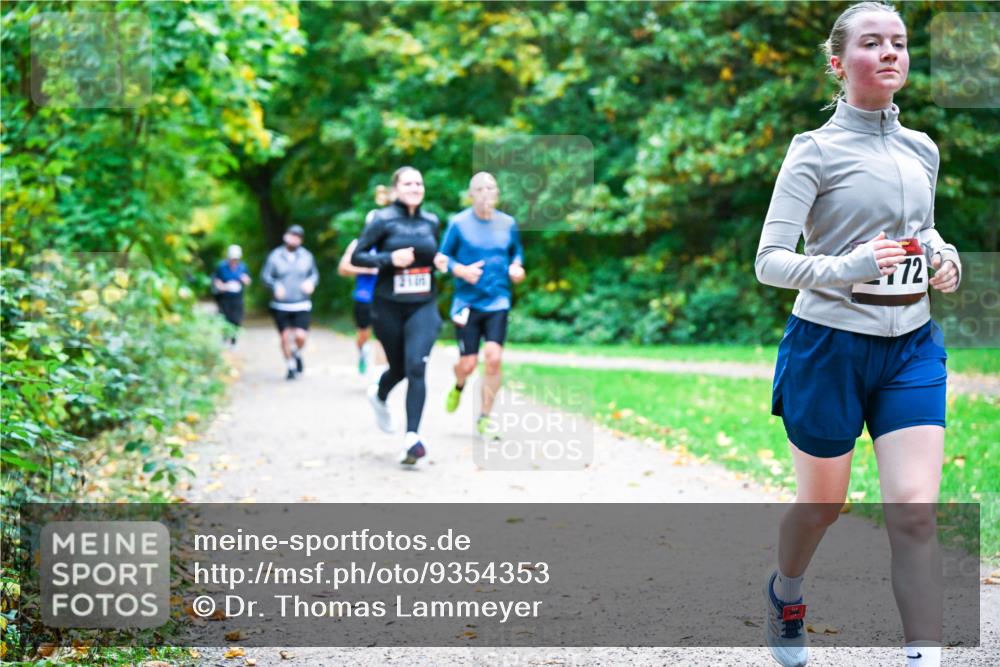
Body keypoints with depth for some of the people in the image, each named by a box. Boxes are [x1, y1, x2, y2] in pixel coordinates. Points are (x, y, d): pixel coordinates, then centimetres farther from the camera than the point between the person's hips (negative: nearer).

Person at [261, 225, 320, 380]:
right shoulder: (275, 256, 0)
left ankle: (297, 354, 21)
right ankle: (290, 367, 19)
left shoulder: (306, 256, 5)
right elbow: (265, 276, 0)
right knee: (285, 337, 1)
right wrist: (275, 286, -19)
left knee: (300, 336, -12)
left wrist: (311, 282, -8)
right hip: (280, 306, 0)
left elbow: (314, 273, 15)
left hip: (301, 305, 0)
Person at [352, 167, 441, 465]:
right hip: (389, 307, -2)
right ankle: (379, 395, 50)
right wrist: (390, 259, -20)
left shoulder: (431, 222, 7)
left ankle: (412, 438, -19)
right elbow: (357, 256, -6)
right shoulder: (383, 220, -5)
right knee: (399, 367, 12)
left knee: (416, 366, -16)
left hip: (423, 306, 2)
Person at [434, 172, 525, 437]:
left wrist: (516, 267, -1)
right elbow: (441, 258, 2)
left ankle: (485, 417, 3)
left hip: (497, 302, 2)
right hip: (467, 302, -1)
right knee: (468, 364, 0)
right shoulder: (459, 223, -4)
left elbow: (517, 251, 21)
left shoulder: (508, 223, 4)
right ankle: (458, 386, 39)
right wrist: (462, 270, -16)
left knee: (493, 358, -14)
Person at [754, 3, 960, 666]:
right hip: (830, 344, -4)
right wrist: (844, 267, -29)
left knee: (915, 511, -8)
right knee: (822, 503, 12)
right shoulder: (816, 150, -8)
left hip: (912, 346, 4)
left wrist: (945, 257, 3)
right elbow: (769, 262, -12)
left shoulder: (922, 150, 9)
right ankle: (786, 590, 44)